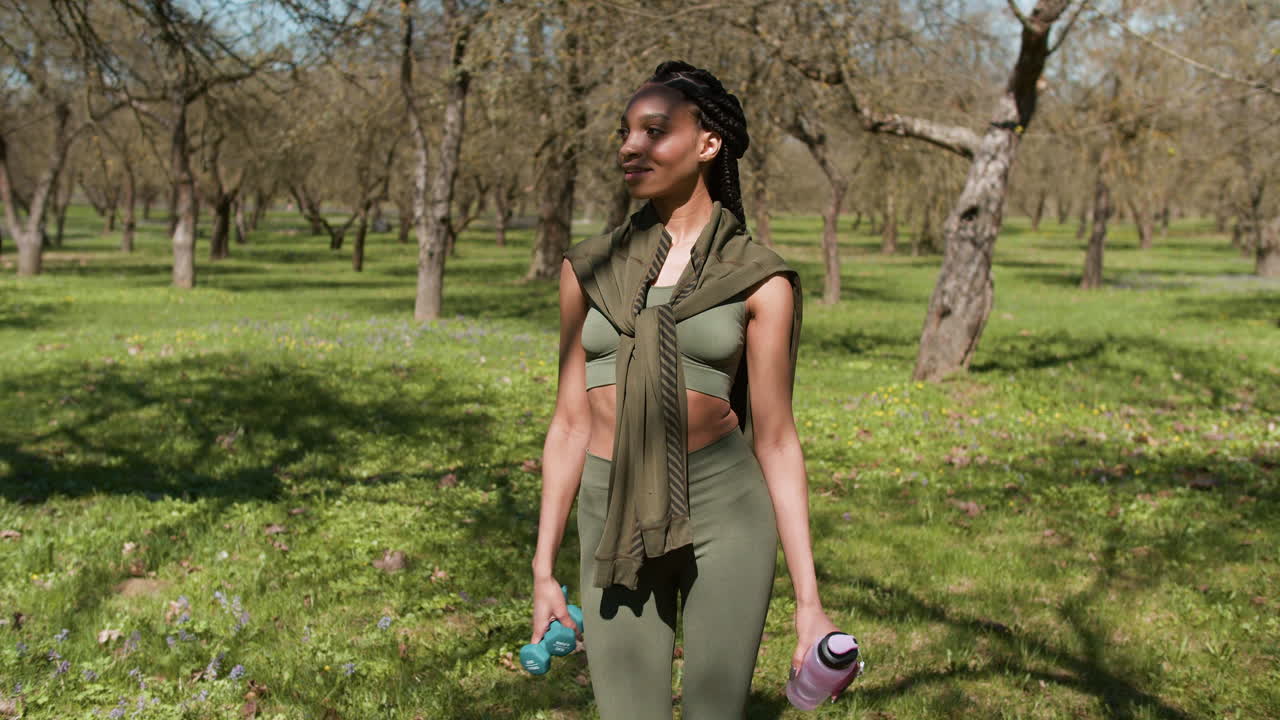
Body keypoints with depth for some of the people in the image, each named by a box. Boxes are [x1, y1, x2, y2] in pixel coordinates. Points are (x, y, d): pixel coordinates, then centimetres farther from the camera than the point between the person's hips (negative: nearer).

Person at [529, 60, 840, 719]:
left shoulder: (759, 280, -3)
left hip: (725, 513, -2)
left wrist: (809, 603, -3)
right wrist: (543, 572, 6)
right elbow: (570, 423, 7)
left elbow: (774, 439, -1)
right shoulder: (590, 269, 5)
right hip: (616, 525, 3)